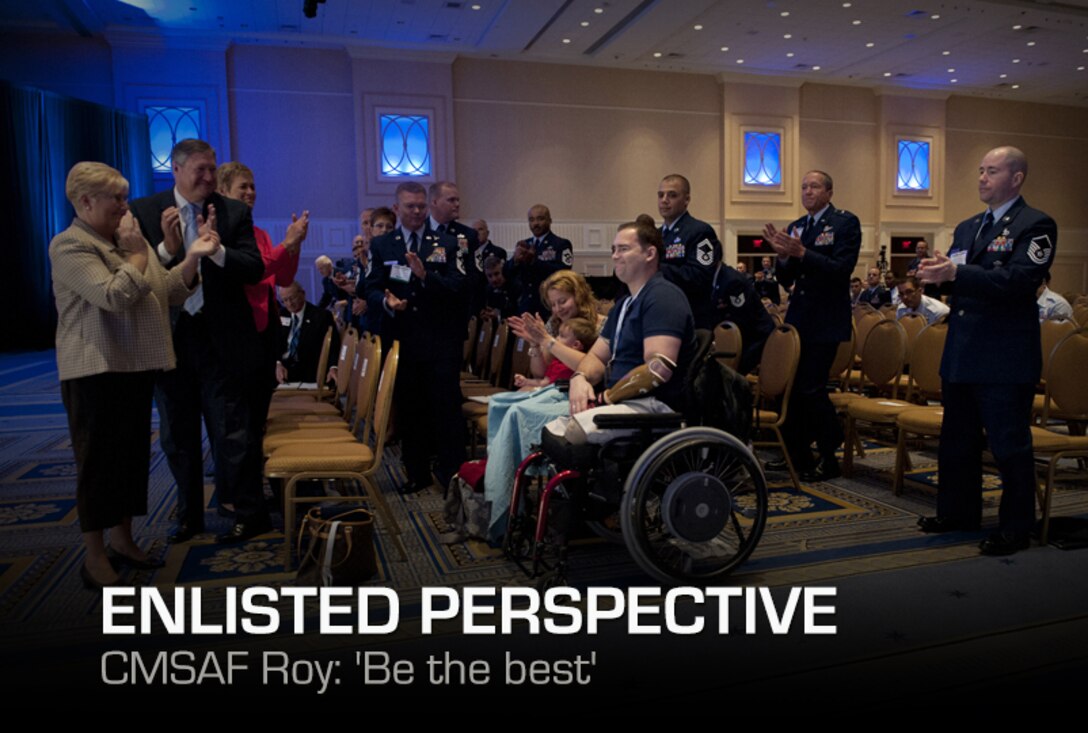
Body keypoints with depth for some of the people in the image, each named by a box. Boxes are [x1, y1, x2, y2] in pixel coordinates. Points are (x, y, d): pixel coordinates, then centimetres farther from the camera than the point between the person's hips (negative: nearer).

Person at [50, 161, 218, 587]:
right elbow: (115, 296, -24)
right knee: (98, 460, -1)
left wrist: (193, 256, -2)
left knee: (132, 455, 13)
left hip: (136, 365, 8)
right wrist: (137, 255, -12)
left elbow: (169, 293, 10)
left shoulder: (127, 240, 14)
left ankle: (122, 540, 26)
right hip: (95, 371, -8)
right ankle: (94, 558, 10)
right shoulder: (69, 246, -11)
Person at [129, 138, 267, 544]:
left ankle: (249, 513, 15)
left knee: (230, 432, 2)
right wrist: (166, 248, -20)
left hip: (219, 339, -2)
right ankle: (189, 513, 31)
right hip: (167, 338, 3)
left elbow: (255, 269, -9)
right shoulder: (143, 212, 1)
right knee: (177, 435, 15)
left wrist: (215, 248, -23)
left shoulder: (234, 212, 0)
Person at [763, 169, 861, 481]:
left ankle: (830, 458, 10)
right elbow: (786, 280, 10)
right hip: (798, 318, 7)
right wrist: (782, 254, -10)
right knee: (790, 385, 9)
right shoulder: (795, 227, 11)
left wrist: (801, 252, -25)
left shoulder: (846, 222, -6)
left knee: (811, 387, -7)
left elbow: (842, 270, -18)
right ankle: (796, 453, 22)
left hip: (825, 321, -6)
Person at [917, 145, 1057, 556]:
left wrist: (956, 273, -29)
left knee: (1009, 445, 1)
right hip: (961, 353, 8)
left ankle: (1015, 529, 15)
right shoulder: (967, 227, 16)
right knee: (958, 440, 16)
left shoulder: (1035, 225, -7)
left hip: (1005, 357, -8)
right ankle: (958, 512, 30)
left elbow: (1019, 281, -21)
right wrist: (937, 272, -10)